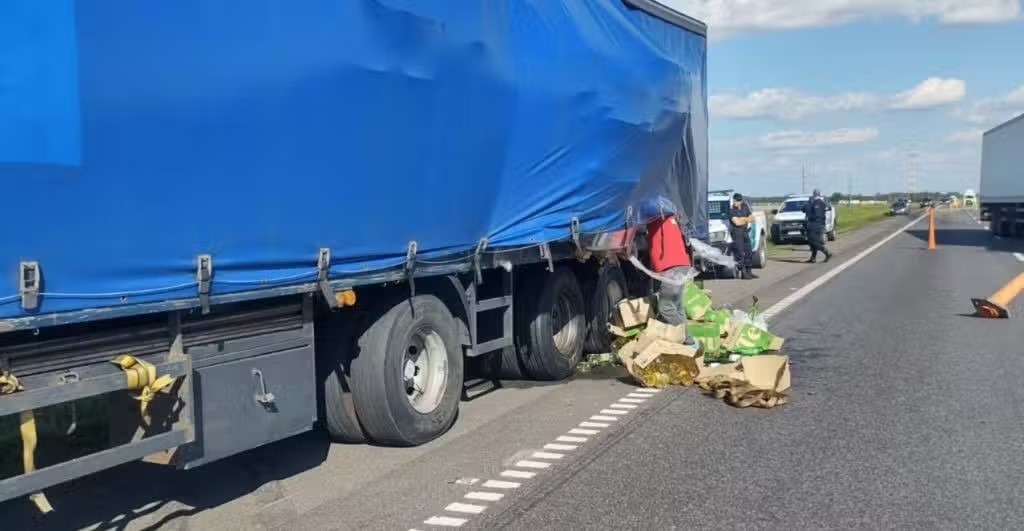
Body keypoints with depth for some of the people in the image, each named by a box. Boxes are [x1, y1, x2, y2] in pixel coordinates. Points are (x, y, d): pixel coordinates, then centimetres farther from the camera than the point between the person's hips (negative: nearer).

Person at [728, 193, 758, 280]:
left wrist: (743, 219, -10)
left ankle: (748, 271, 20)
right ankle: (742, 273, -7)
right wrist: (746, 219, -4)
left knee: (748, 253, 10)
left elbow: (752, 218, 8)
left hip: (745, 232, 7)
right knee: (740, 253, -10)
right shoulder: (731, 210, -11)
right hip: (737, 233, -7)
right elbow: (737, 222, -20)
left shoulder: (745, 207, 9)